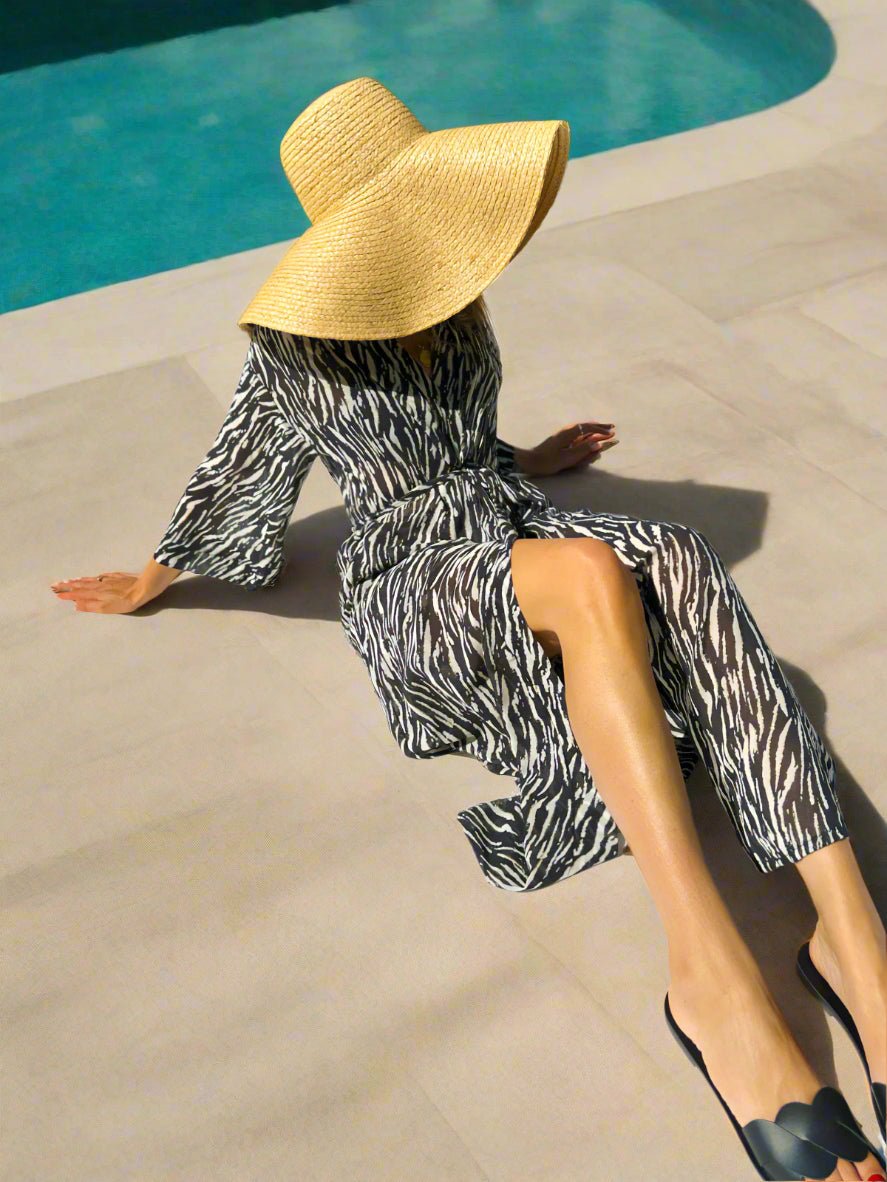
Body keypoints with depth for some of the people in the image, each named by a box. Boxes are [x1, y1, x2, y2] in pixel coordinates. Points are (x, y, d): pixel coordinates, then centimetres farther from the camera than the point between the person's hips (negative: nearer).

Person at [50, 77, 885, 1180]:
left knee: (679, 564, -32)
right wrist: (146, 584, 23)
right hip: (411, 585, -5)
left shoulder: (451, 305, 13)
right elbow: (231, 480, 12)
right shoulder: (294, 345, -3)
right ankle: (713, 978, -48)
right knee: (590, 575, -40)